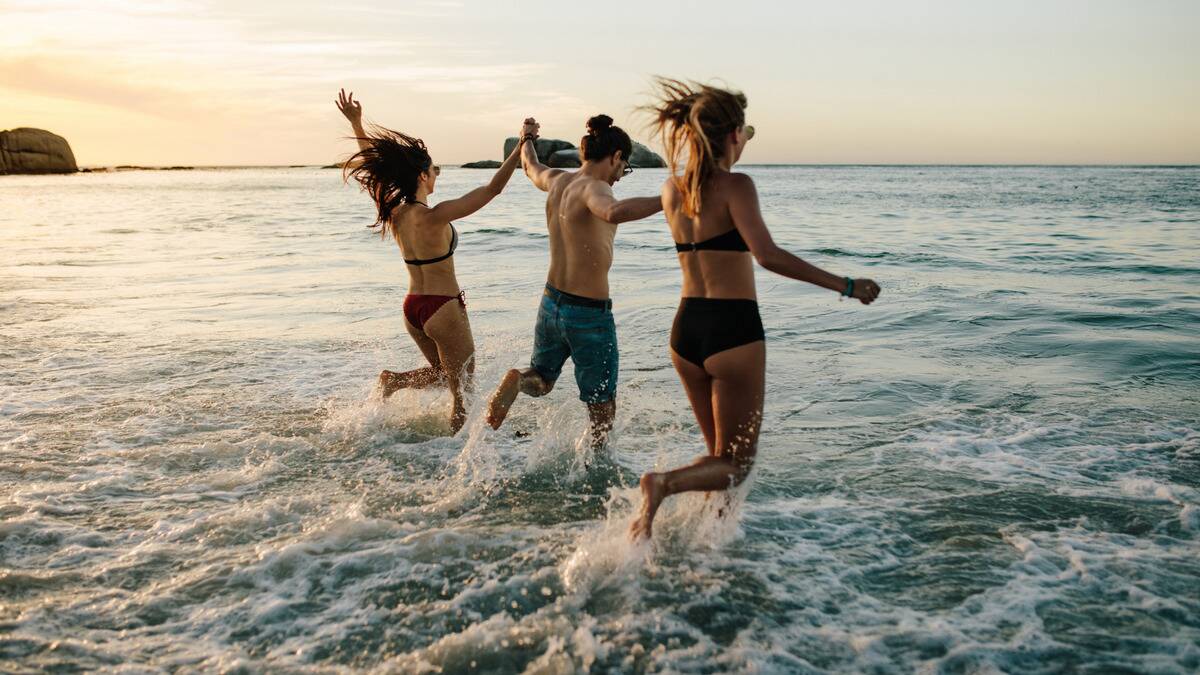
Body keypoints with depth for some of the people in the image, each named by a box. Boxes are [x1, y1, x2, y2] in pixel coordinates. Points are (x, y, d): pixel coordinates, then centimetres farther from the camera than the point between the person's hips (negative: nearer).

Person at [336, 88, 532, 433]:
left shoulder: (393, 212, -3)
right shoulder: (436, 216, -22)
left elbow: (375, 169, 14)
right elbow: (493, 188, -22)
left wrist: (356, 123, 20)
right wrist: (522, 146, -18)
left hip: (412, 308, 7)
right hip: (444, 309, -7)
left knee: (442, 373, 28)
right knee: (462, 391, 10)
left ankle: (393, 379, 8)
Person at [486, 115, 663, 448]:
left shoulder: (556, 180, 3)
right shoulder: (592, 189, -21)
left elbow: (531, 166, 28)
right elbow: (614, 212, -45)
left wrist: (527, 138, 48)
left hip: (551, 303, 7)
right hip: (589, 313, -7)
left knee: (541, 380, 25)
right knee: (602, 403, 11)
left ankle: (518, 381, -5)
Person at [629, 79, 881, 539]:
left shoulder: (672, 188, 8)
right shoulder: (736, 186, -11)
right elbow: (767, 255, -25)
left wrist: (733, 153, 35)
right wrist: (844, 286, -22)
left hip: (685, 327, 7)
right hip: (733, 330, -7)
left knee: (719, 453, 23)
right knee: (736, 463, 4)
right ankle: (664, 483, -20)